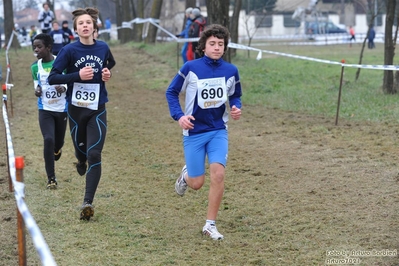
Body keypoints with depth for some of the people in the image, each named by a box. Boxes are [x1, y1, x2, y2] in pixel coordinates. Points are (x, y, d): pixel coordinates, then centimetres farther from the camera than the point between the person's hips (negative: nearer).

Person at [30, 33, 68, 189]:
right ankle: (51, 178, -7)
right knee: (48, 139, -17)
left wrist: (64, 88, -23)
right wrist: (37, 91, -9)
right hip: (45, 110, 0)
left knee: (58, 142, 12)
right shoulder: (35, 67, -2)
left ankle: (57, 149, 52)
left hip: (62, 109, 0)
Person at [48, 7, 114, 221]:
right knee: (81, 150, 16)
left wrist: (107, 75, -3)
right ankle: (81, 162, 55)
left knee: (94, 155, -12)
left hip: (97, 111, 1)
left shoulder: (103, 48, 0)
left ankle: (88, 202, -11)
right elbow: (52, 78, -13)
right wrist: (78, 75, -24)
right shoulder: (69, 50, -11)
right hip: (76, 109, -1)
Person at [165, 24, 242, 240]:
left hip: (218, 131, 2)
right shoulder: (191, 68, -10)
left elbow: (235, 95, 15)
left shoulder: (231, 71, -1)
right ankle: (186, 175, 42)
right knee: (197, 183, 2)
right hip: (194, 132, -2)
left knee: (218, 173, -17)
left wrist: (236, 108, -6)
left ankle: (210, 225, -2)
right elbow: (171, 92, -1)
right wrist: (179, 115, -15)